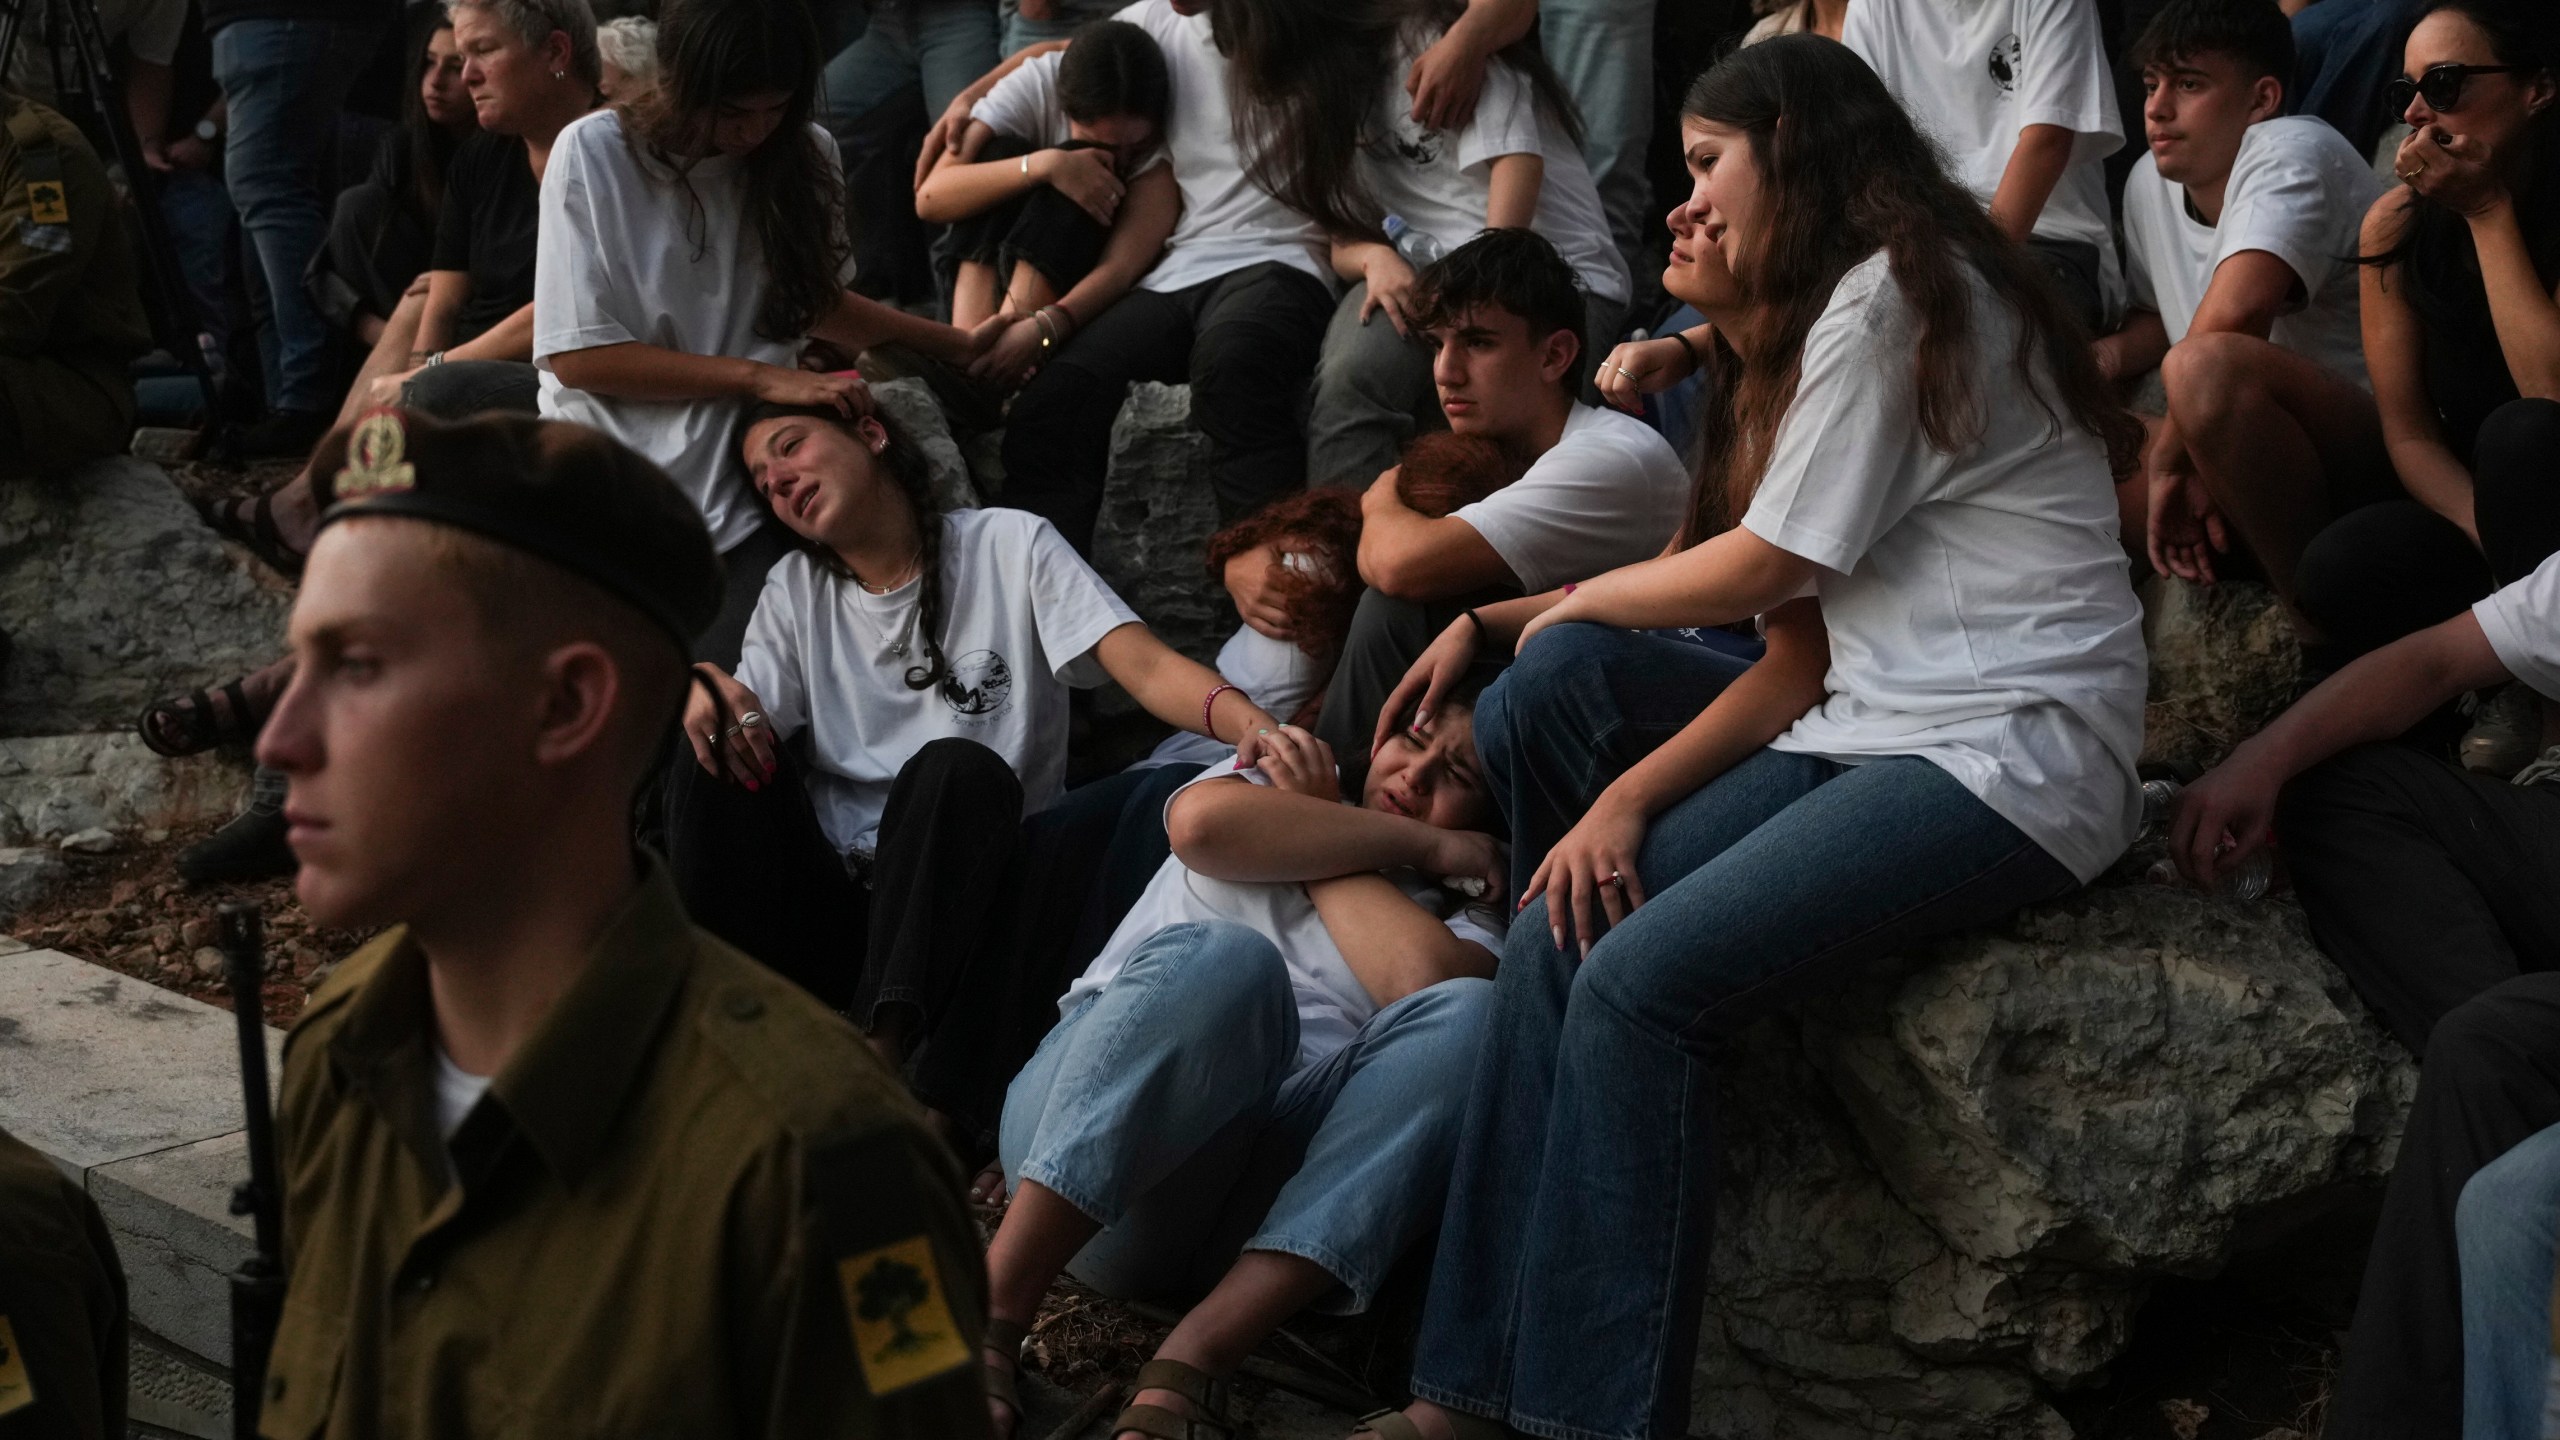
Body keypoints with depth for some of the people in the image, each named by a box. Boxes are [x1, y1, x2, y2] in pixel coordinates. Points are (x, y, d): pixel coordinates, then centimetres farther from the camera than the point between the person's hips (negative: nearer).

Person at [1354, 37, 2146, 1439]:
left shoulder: (1895, 287, -7)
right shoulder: (1832, 315, 24)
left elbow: (1764, 567, -6)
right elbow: (1802, 650, 14)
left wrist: (1572, 602, 12)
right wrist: (1631, 799, 2)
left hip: (2010, 752, -9)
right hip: (1876, 731, 9)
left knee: (1638, 981, -23)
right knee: (1557, 936, -9)